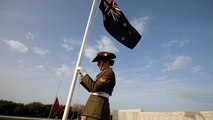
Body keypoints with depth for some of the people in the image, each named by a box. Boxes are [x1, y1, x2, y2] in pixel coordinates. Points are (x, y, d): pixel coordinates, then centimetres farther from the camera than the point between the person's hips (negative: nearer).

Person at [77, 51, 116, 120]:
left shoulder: (109, 73, -10)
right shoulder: (104, 73, 19)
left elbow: (94, 87, -19)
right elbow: (92, 89, 19)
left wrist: (84, 74, -11)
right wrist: (83, 77, 13)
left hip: (98, 106, -9)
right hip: (96, 105, 9)